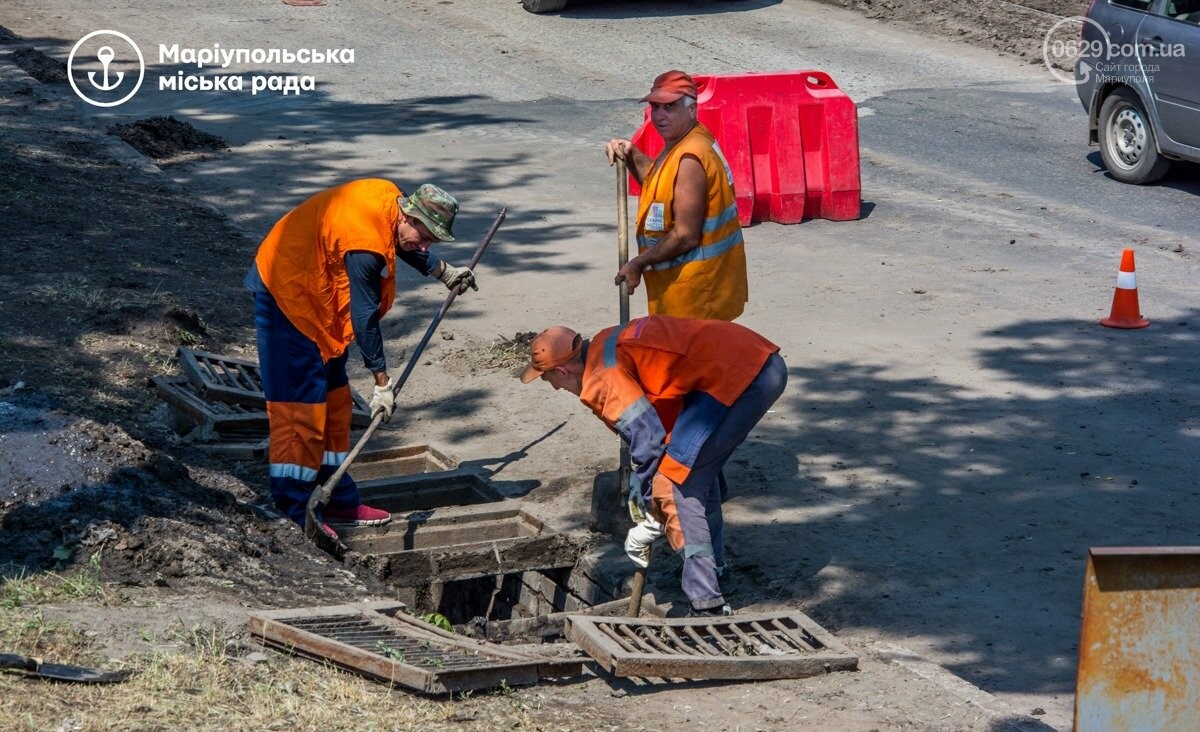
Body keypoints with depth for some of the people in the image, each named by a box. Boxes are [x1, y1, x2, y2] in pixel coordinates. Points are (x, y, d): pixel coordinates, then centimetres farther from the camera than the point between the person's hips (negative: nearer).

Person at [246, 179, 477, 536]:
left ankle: (340, 502, 22)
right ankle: (293, 516, -9)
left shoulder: (389, 196, -5)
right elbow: (365, 318, -25)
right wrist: (382, 382, -18)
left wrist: (444, 272, 32)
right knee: (301, 406, -11)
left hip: (313, 292, 10)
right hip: (286, 296, -10)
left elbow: (402, 247, 20)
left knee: (335, 402, 14)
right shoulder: (366, 248, -32)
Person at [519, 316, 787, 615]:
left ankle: (707, 604, -7)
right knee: (699, 468, 25)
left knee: (678, 482, -5)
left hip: (737, 377, -10)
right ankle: (712, 570, 36)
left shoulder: (600, 380, -8)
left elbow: (648, 439, -15)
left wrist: (651, 520, -6)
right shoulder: (607, 343, 21)